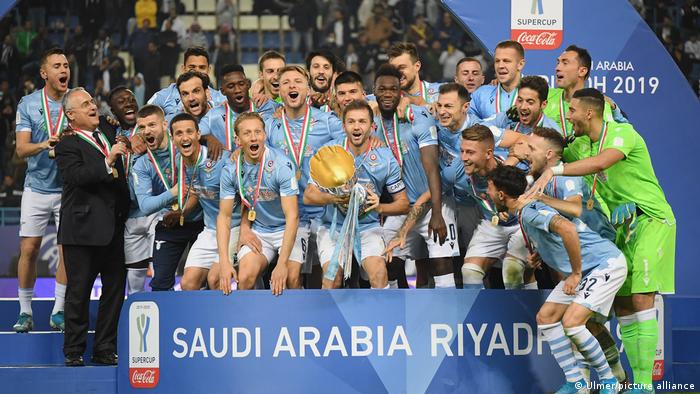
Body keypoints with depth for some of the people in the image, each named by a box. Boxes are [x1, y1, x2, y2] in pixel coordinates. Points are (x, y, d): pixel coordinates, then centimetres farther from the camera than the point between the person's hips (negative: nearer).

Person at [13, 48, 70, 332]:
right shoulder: (28, 104, 0)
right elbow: (21, 149, -7)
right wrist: (44, 145, -27)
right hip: (36, 188, 0)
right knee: (29, 248, -2)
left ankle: (58, 312, 7)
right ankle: (25, 313, 9)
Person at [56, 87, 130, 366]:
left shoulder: (109, 135, 16)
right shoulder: (68, 145, -6)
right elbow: (76, 176, -24)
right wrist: (107, 162, -27)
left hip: (113, 228, 7)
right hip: (84, 229, -7)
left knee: (115, 289, 8)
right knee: (79, 292, 0)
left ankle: (105, 349, 15)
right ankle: (74, 352, 6)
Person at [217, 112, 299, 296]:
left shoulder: (282, 165, -20)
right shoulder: (231, 170, -6)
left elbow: (292, 216, -23)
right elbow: (224, 216, -1)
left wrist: (282, 264, -31)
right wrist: (224, 262, -14)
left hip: (286, 231, -3)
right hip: (257, 232, 3)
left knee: (291, 280, -26)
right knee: (245, 278, -22)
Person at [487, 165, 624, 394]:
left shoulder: (529, 211, -22)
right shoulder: (523, 213, 10)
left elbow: (566, 228, -40)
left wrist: (575, 273, -30)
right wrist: (538, 256, 10)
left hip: (607, 263, -11)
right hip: (584, 268, 11)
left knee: (571, 322, -20)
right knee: (545, 317, 5)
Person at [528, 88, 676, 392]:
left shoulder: (622, 133, -17)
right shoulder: (581, 145, 9)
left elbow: (600, 163, -35)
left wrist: (554, 171, -40)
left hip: (651, 220, -8)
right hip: (622, 225, 8)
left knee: (641, 298, -17)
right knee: (622, 304, 3)